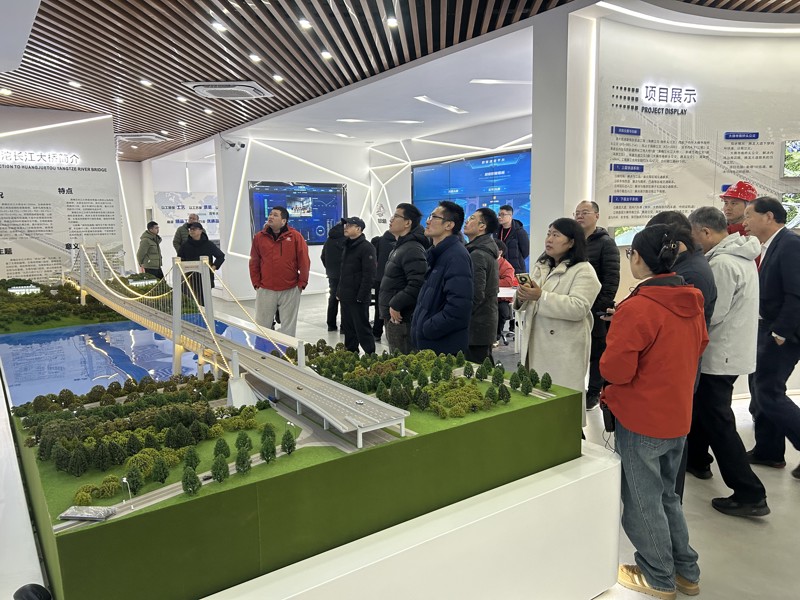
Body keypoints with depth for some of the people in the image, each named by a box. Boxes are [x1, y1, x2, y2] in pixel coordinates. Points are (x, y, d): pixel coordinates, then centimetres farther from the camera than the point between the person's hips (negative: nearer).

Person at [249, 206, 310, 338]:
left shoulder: (295, 236, -2)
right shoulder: (259, 237, 4)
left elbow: (304, 261, -1)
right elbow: (254, 263, 8)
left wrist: (302, 283, -2)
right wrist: (256, 283, 4)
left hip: (290, 290, -2)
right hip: (265, 290, 2)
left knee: (288, 327, 7)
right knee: (262, 326, 6)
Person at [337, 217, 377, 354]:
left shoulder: (366, 248, -13)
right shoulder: (348, 246, 15)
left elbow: (369, 275, -19)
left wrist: (361, 296, -21)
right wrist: (339, 291, 15)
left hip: (358, 298, -9)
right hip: (346, 296, 9)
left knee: (362, 328, -2)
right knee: (348, 327, 15)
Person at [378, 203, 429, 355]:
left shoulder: (413, 250, -17)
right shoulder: (400, 247, 17)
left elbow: (418, 284, -28)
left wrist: (395, 304, -22)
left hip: (401, 318, -11)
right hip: (393, 316, 11)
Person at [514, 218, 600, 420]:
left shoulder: (584, 271, -9)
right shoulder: (540, 266, 14)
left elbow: (579, 308, -22)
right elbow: (529, 303, 18)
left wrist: (541, 296, -26)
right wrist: (522, 298, -7)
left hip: (565, 348, -7)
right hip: (536, 344, 7)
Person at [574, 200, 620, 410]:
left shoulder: (606, 243, -5)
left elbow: (611, 279, -12)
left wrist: (602, 306, -18)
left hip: (596, 311, -5)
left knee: (597, 353, 7)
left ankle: (594, 392, 19)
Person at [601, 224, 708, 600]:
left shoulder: (636, 308, -23)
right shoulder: (692, 303, 1)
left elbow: (614, 370, -22)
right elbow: (697, 347, 14)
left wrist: (613, 348, -1)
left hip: (641, 418, -8)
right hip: (678, 415, 8)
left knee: (642, 499, 11)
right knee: (666, 494, 23)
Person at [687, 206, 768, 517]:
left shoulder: (722, 263, -23)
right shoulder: (740, 255, 8)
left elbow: (711, 315, -23)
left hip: (720, 355, -10)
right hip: (731, 350, 10)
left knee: (717, 421, -2)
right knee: (701, 406, 24)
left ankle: (750, 495, 4)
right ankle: (696, 459, 41)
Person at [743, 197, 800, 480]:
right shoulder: (772, 246, 11)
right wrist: (767, 330, 8)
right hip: (767, 329, 10)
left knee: (769, 393, -5)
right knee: (761, 388, 15)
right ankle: (768, 451, 28)